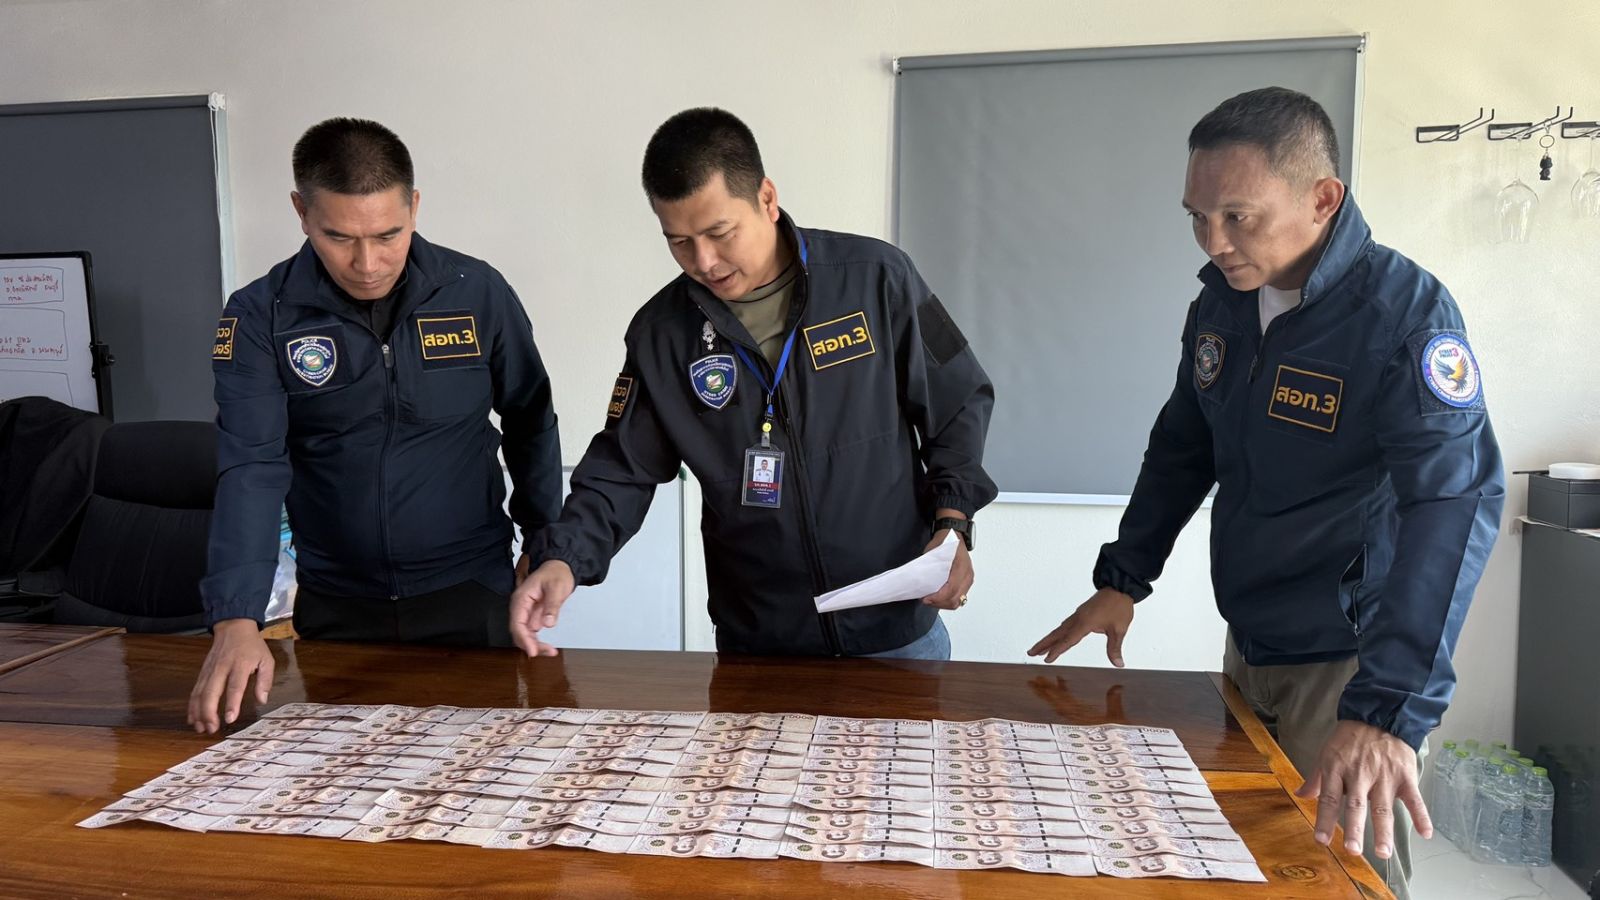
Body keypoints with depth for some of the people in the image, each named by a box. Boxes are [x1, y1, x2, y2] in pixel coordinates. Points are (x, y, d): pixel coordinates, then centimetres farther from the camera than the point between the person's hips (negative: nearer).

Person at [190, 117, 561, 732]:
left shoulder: (479, 294, -8)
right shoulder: (259, 317, -9)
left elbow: (530, 423, 4)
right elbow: (251, 468, -17)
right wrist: (236, 620, -27)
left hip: (469, 594, 0)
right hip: (335, 607, 1)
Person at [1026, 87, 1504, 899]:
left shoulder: (1406, 313, -21)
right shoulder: (1221, 301, -1)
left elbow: (1457, 503, -32)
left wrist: (1387, 711, -41)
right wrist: (1121, 581, 3)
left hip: (1351, 662, -6)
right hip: (1248, 647, 6)